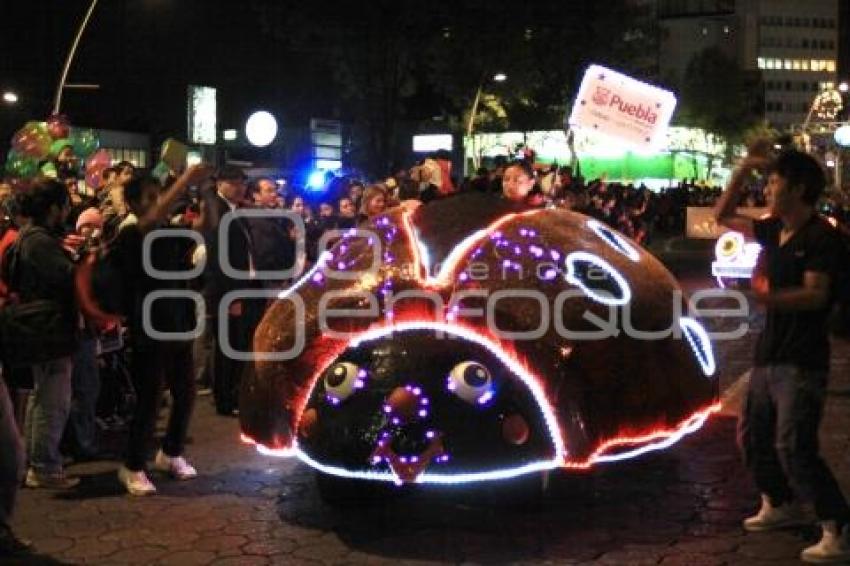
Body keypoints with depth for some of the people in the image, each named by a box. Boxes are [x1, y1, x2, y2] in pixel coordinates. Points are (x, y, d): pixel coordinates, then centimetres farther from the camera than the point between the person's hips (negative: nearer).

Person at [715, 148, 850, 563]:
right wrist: (743, 170, 9)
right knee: (753, 435, 18)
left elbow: (816, 294, -24)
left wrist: (769, 297, -40)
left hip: (802, 361, -9)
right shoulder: (774, 230, 9)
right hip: (769, 354, 9)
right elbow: (723, 217, 20)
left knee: (794, 447, -15)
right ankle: (780, 505, 37)